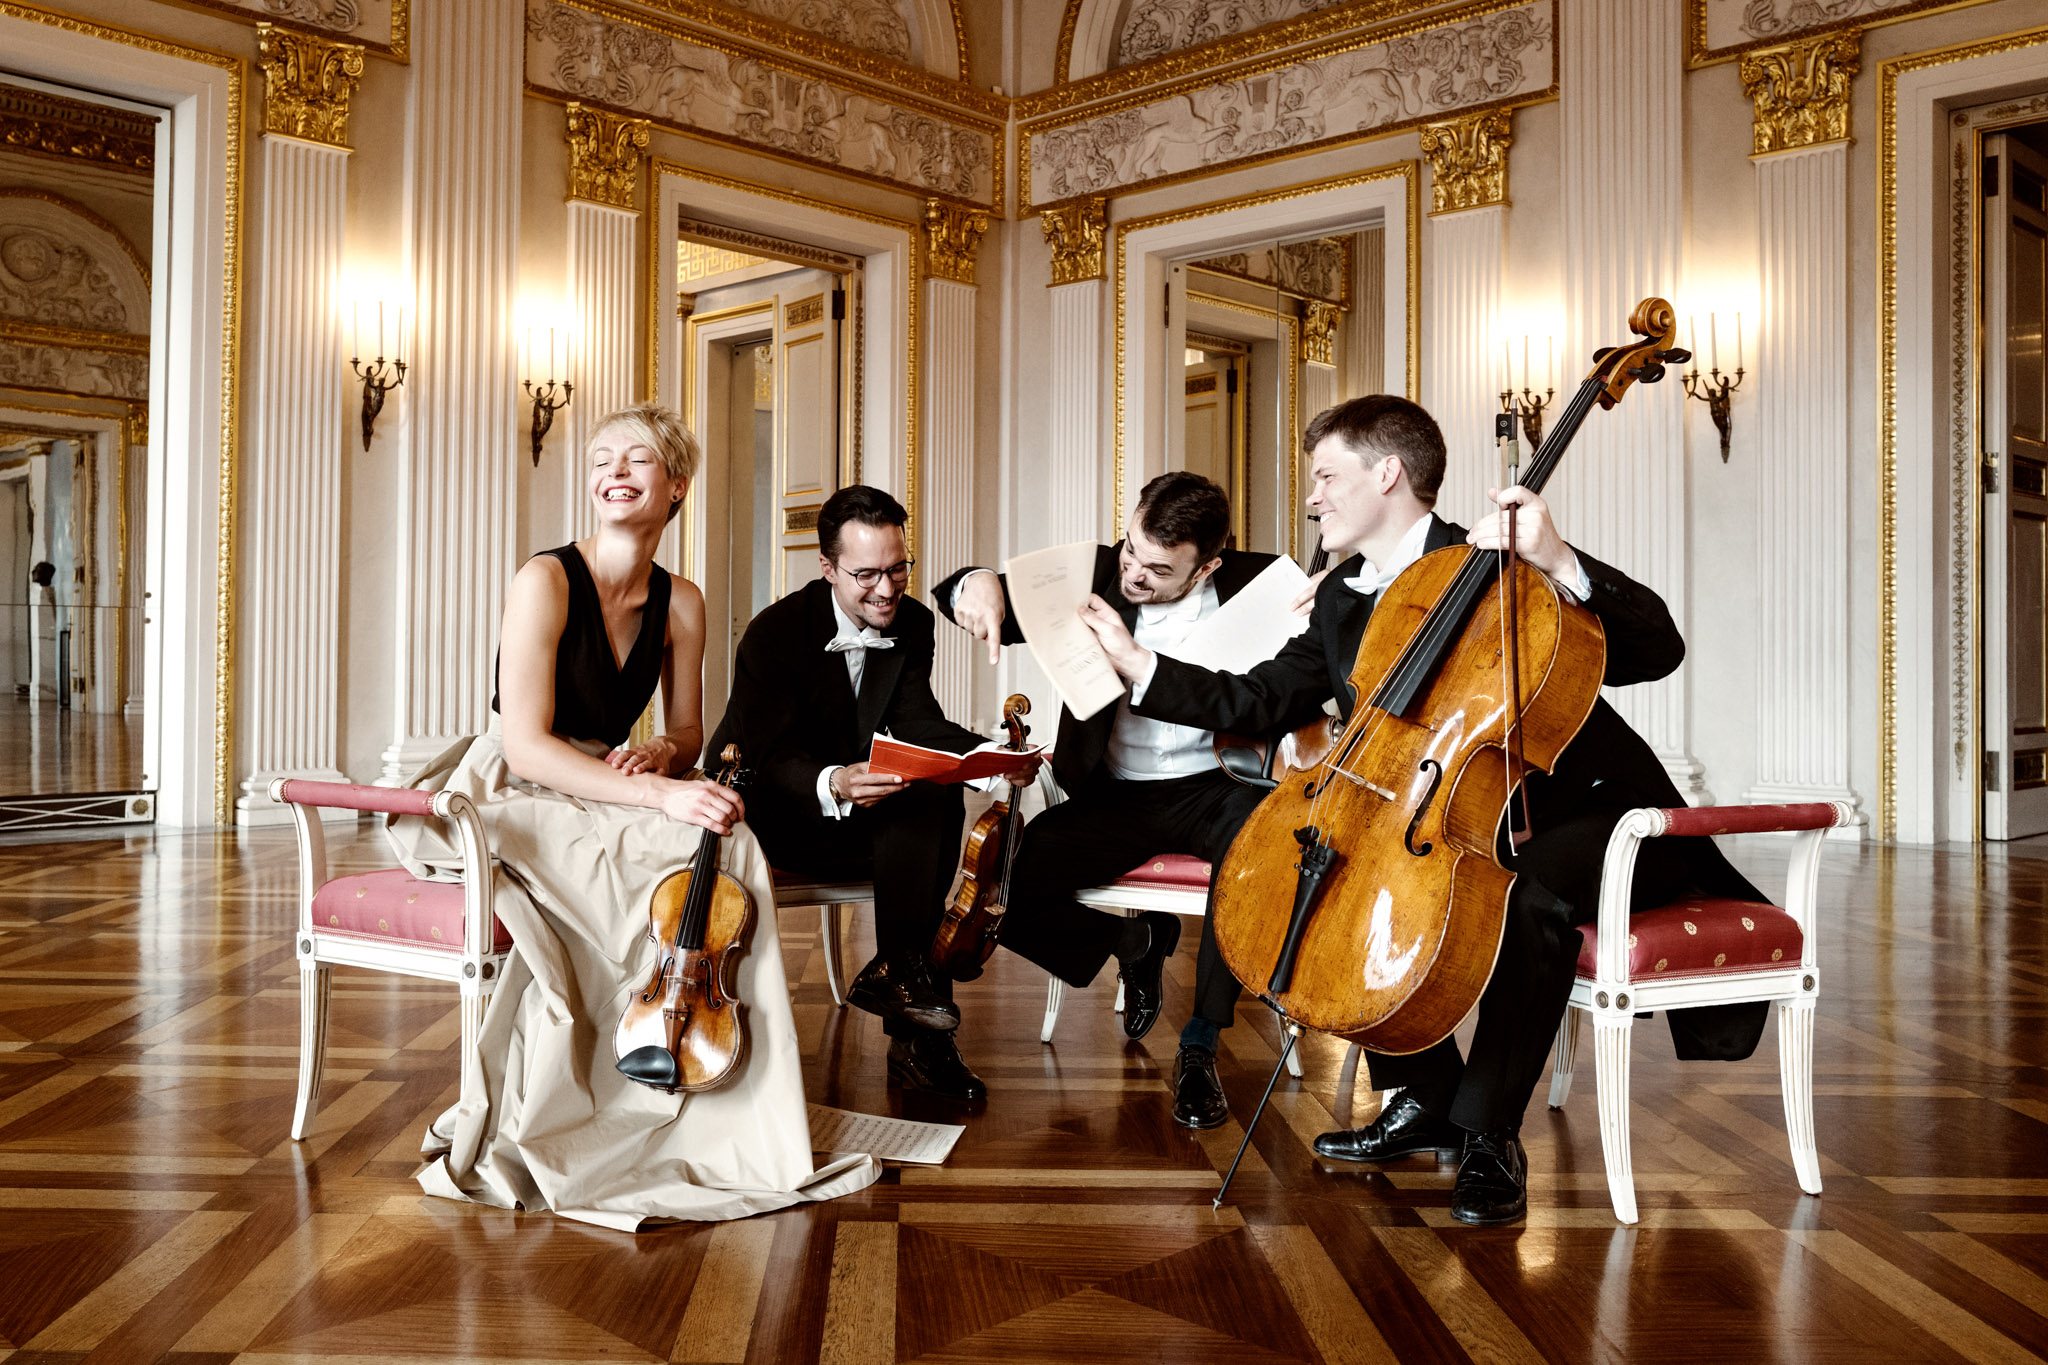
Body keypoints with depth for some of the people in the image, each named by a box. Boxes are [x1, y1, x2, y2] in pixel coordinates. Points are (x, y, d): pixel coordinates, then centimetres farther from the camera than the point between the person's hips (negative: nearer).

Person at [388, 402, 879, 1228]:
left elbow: (688, 737, 14)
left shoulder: (679, 604, 5)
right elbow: (527, 746, -22)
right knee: (662, 856, -30)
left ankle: (726, 1115, -15)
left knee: (732, 851, -23)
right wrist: (660, 793, -32)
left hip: (602, 798, 6)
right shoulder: (546, 581, -14)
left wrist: (658, 754, -11)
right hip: (509, 799, -5)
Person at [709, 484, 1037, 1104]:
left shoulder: (914, 624, 0)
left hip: (865, 816, 6)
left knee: (938, 798, -27)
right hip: (767, 814, -5)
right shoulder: (774, 633, -16)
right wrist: (831, 786, -48)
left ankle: (902, 971, -29)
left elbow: (917, 722, -10)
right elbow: (768, 757, -25)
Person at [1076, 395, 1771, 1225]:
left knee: (1532, 893, -37)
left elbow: (1659, 651, -24)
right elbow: (1262, 701, 13)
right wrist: (1137, 663, 9)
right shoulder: (1343, 598, 9)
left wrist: (1560, 565, -39)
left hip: (1594, 814, -7)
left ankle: (1490, 1138, -19)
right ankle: (1427, 1098, 8)